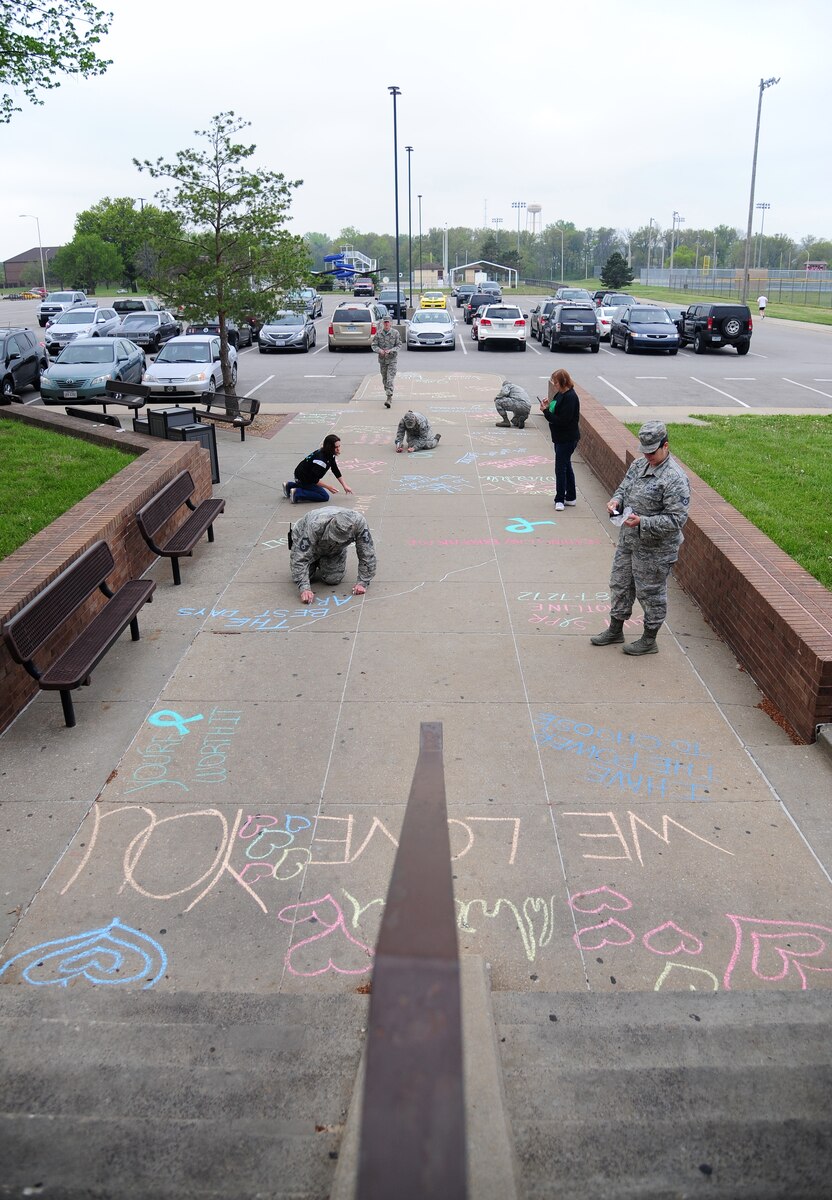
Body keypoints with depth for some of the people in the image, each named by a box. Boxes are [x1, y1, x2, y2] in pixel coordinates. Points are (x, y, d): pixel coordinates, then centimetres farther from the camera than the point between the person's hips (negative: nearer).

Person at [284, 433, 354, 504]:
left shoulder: (330, 456, -3)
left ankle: (290, 486, 31)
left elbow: (336, 472, 5)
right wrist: (328, 487, -23)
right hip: (303, 478, -10)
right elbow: (314, 479, -29)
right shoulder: (320, 459, -32)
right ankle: (297, 493, -14)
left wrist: (345, 486, 2)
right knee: (325, 496, -12)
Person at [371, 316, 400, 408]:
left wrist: (390, 350, -19)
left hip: (392, 359, -4)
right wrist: (379, 350, -18)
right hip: (382, 359, 4)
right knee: (384, 379, 12)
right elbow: (373, 344, 2)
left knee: (390, 379, -13)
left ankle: (389, 398, -19)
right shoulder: (379, 333, 2)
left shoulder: (395, 333, -5)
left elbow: (399, 345, -4)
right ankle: (389, 395, 28)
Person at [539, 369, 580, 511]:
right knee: (566, 466, 16)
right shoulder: (560, 394, 9)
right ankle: (571, 497, 26)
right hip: (560, 437, 10)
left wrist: (546, 411, -20)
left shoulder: (570, 397, -21)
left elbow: (562, 421, -25)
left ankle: (560, 499, 5)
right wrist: (548, 407, -3)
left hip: (567, 439, -10)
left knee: (561, 468, -5)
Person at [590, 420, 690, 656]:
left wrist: (642, 522, -30)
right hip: (628, 540, 8)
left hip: (655, 549, -8)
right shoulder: (638, 465, 3)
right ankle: (615, 630, 37)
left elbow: (676, 519, -24)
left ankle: (649, 640, 24)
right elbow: (623, 488, 17)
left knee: (651, 593, 7)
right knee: (620, 584, 19)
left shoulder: (675, 478, -22)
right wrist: (616, 500, -7)